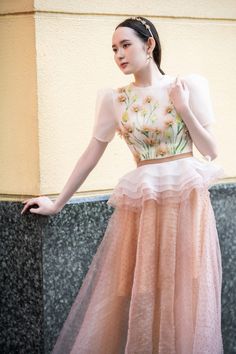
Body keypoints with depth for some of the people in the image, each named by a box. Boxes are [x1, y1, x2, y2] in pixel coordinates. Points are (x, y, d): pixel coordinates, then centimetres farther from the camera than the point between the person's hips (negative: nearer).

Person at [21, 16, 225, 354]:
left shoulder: (188, 85, 2)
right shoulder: (114, 99, 7)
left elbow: (211, 151, 3)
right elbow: (91, 154, 12)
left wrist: (184, 108, -8)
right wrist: (58, 203, 13)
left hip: (187, 200, -2)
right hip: (140, 204, 2)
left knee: (185, 297, 2)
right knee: (134, 299, 1)